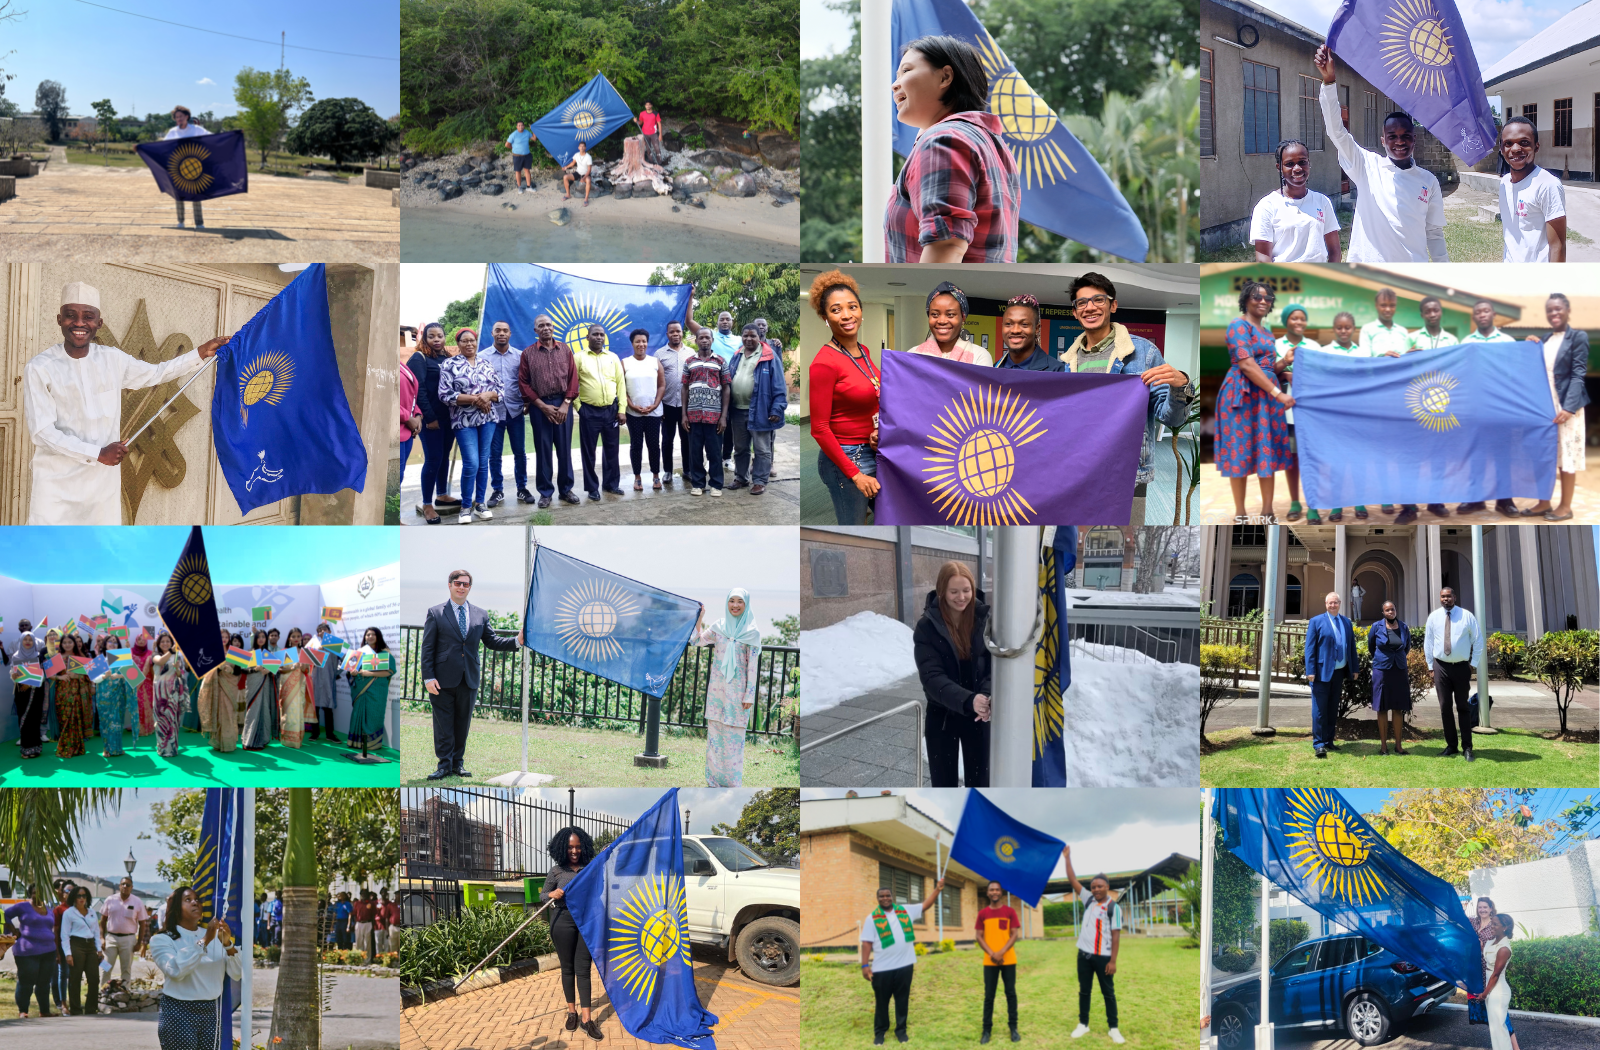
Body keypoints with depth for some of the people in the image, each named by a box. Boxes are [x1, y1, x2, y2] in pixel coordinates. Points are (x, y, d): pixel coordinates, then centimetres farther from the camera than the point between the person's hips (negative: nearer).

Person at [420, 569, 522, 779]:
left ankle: (457, 763, 17)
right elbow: (427, 648, -2)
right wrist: (428, 677, -11)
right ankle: (444, 765, 4)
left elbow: (491, 641, 11)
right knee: (443, 724, -1)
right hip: (443, 680, -3)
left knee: (463, 724, 9)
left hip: (469, 680, 3)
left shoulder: (480, 615, 11)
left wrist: (517, 642, -5)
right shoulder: (435, 613, 1)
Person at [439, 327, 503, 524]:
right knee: (471, 463, -10)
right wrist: (474, 399, -17)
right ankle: (466, 506, 4)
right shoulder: (449, 365, -4)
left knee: (483, 462, 7)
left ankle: (480, 502, 18)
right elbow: (445, 395, -11)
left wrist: (488, 395, -14)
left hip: (487, 419, 4)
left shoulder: (486, 365, 9)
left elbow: (500, 390, 9)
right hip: (464, 421, -4)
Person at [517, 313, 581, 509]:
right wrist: (543, 406, -8)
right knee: (543, 450, 2)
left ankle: (566, 489, 14)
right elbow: (523, 383, -1)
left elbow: (573, 378, 4)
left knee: (564, 448, 6)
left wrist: (565, 404, -6)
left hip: (563, 405, 1)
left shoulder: (565, 350, 7)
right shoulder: (528, 353, 2)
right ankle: (545, 492, 9)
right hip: (540, 406, -1)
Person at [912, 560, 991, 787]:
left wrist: (989, 696, -31)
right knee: (943, 784, 7)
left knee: (980, 782, 9)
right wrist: (968, 700, -36)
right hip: (942, 715, -1)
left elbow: (996, 663, -10)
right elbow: (931, 677, -20)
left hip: (979, 716, 1)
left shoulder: (985, 619, -7)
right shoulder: (927, 628, -12)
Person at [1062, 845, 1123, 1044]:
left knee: (1108, 992, 3)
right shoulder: (1088, 900, 6)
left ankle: (1113, 1028, 7)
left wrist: (1113, 961, -14)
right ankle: (1083, 1024, 19)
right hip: (1084, 954, 5)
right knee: (1084, 990, 11)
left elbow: (1116, 935, -10)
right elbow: (1072, 880, 7)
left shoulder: (1114, 907, -8)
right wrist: (1067, 858, 1)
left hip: (1103, 956, -5)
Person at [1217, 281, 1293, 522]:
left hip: (1267, 395, 8)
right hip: (1244, 394, -8)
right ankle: (1240, 514, 2)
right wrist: (1278, 393, -19)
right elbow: (1247, 366, -17)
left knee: (1268, 451, 5)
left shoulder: (1267, 332, 19)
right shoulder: (1239, 326, -8)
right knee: (1242, 451, -4)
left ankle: (1267, 512, 9)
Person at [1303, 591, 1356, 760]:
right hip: (1322, 672, -5)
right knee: (1320, 709, -6)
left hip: (1339, 672, 5)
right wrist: (1310, 671, -12)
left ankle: (1328, 741, 18)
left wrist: (1354, 668, 10)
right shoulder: (1316, 622, -1)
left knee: (1333, 709, 11)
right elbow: (1310, 648, -5)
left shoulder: (1347, 622, 13)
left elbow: (1351, 646, 16)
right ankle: (1319, 744, -5)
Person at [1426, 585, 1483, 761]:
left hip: (1462, 666, -2)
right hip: (1441, 666, 2)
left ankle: (1467, 748, 7)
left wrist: (1473, 664, -3)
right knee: (1445, 707, 3)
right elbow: (1428, 643, 6)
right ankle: (1451, 746, 11)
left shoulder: (1467, 616, -4)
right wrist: (1431, 666, 3)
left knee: (1463, 707, 5)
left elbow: (1478, 641, 2)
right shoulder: (1434, 617, 1)